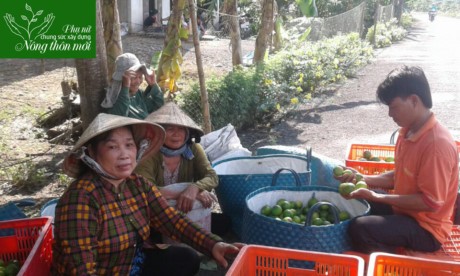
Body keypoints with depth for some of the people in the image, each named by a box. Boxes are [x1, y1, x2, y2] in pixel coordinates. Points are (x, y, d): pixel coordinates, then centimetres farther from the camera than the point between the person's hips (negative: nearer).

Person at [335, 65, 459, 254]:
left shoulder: (437, 143, -26)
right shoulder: (408, 131, 2)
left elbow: (431, 202, -25)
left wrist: (376, 197, -24)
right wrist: (362, 179, -2)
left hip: (426, 230, -9)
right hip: (403, 210, 9)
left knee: (360, 228, -26)